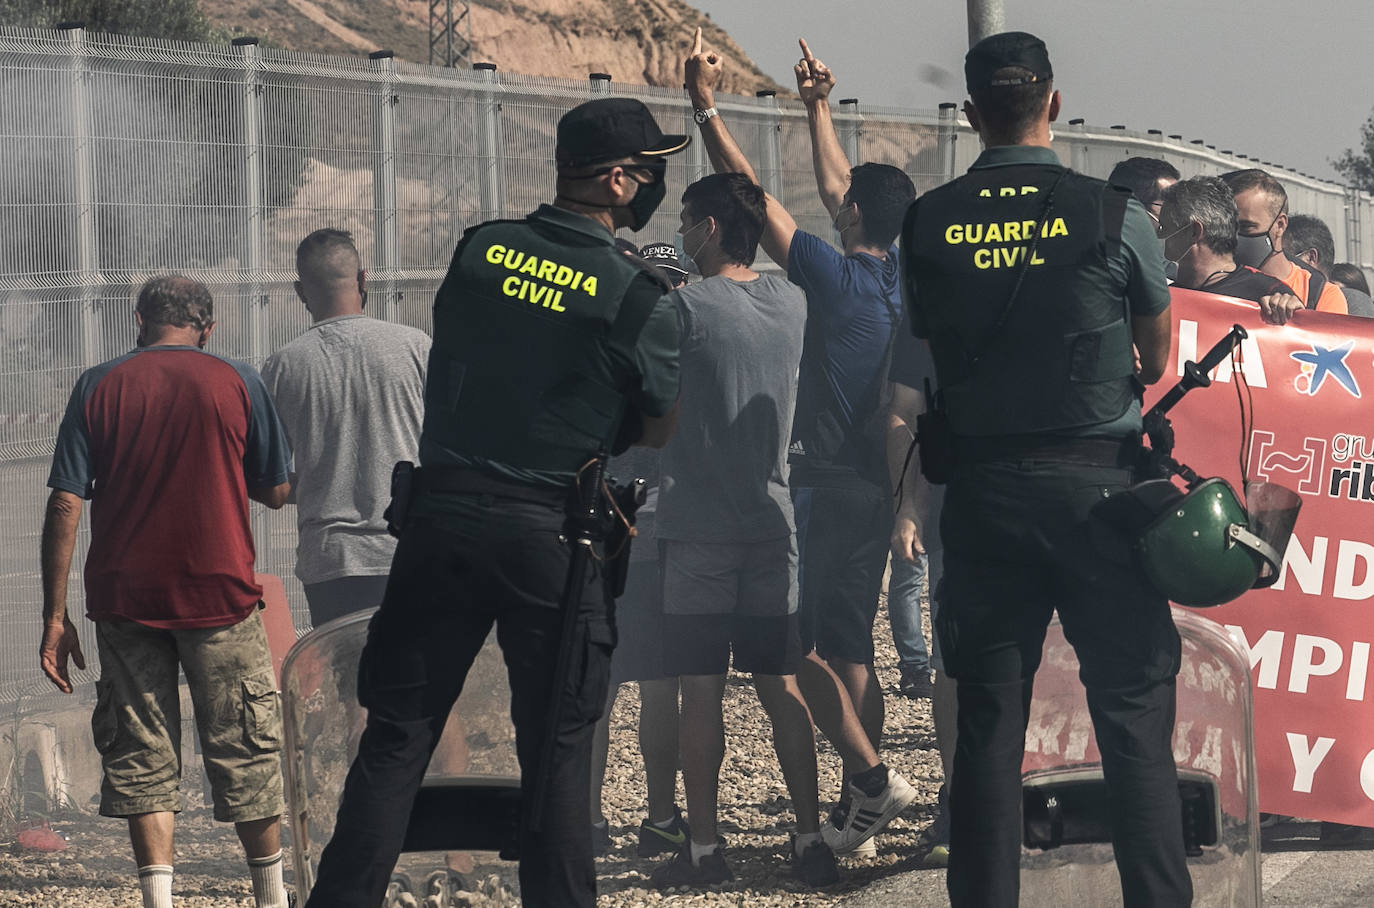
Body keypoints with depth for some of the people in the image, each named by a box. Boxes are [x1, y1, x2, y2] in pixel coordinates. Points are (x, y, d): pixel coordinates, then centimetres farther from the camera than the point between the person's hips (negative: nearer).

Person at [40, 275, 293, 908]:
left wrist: (55, 616, -1)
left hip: (124, 596, 1)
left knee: (140, 755, 6)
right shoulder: (237, 383, -1)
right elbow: (276, 492, 6)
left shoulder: (98, 387, 1)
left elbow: (64, 505, -4)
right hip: (219, 591, -1)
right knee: (245, 746, 10)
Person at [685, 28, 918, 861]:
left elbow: (753, 193, -13)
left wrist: (705, 105, -10)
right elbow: (835, 185, 21)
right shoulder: (899, 278, 6)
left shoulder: (837, 276, -14)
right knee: (849, 644, 14)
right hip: (876, 482, 8)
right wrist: (818, 107, 28)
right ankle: (863, 793, 16)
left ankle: (871, 775, -14)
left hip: (830, 482, -8)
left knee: (806, 643, -6)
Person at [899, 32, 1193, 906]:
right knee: (1134, 712, 1)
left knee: (988, 721, 6)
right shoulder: (1112, 215, -6)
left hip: (981, 489, 2)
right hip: (1097, 480, -2)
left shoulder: (926, 226, 0)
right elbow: (1158, 359, 8)